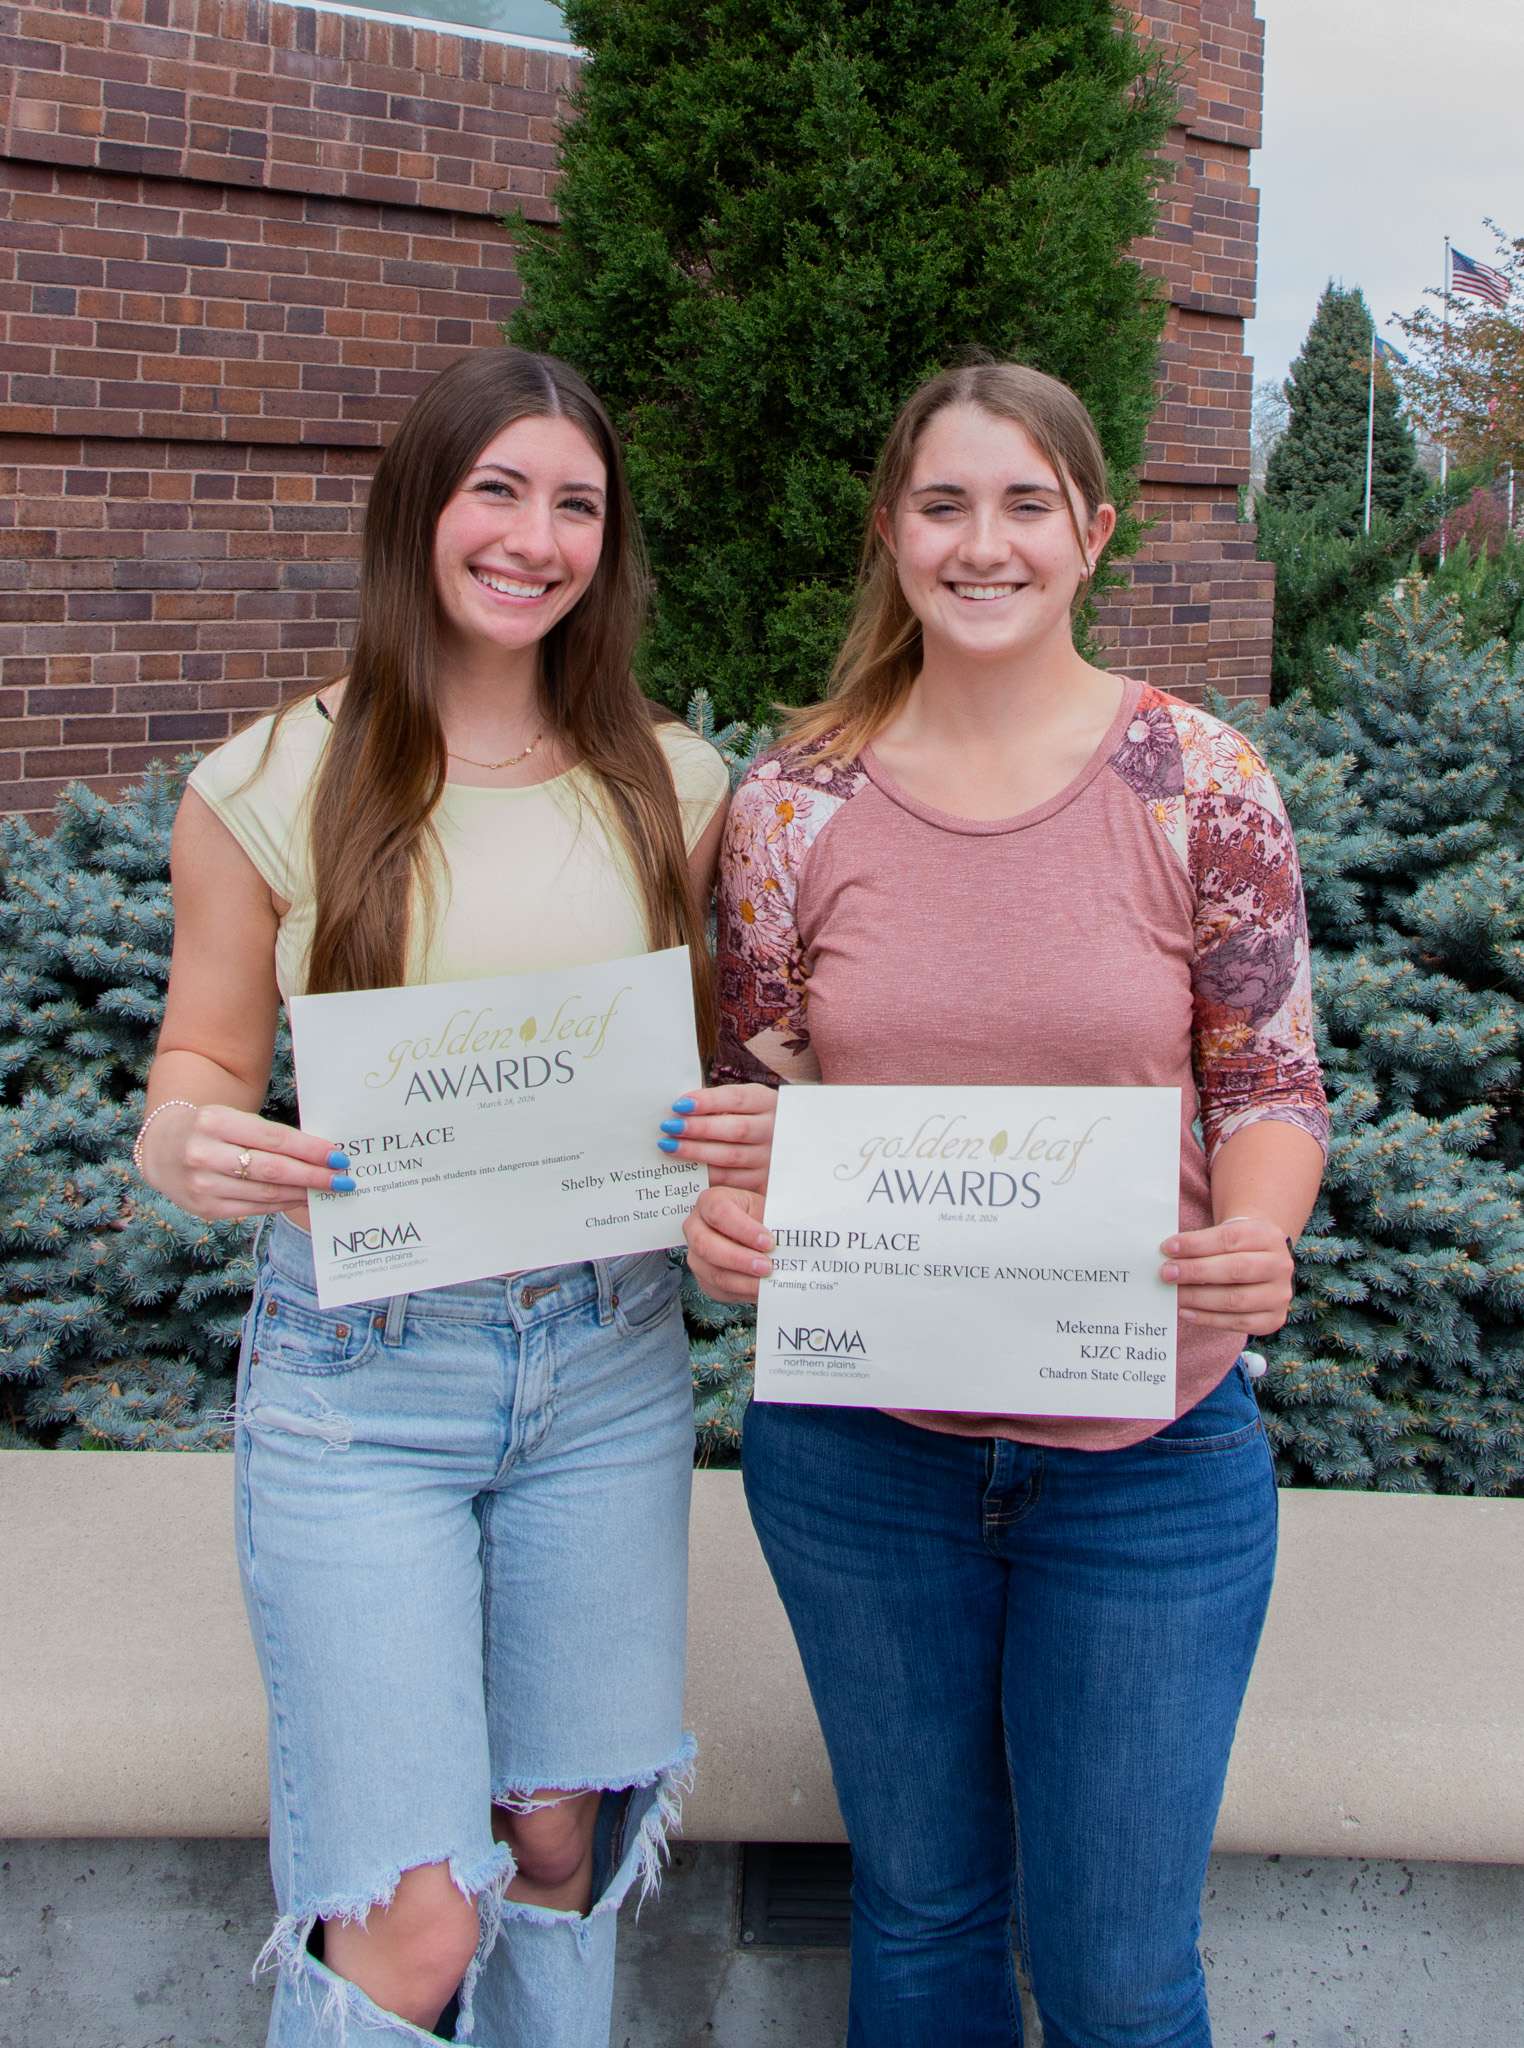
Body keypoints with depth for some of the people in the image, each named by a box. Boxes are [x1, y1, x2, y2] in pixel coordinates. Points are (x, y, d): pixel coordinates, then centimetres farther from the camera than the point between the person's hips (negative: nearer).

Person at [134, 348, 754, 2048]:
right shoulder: (273, 786, -5)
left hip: (606, 1362, 3)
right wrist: (184, 1143, -21)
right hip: (357, 1376, -3)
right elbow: (201, 1054, 2)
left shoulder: (667, 781, 4)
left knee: (560, 1839, 15)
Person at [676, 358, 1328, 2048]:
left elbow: (1272, 1084, -1)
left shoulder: (1201, 784, -7)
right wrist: (718, 1213, -17)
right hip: (858, 1443, 2)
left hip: (1143, 1451, -1)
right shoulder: (794, 803, -3)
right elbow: (755, 1091, 4)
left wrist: (1256, 1239, -22)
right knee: (917, 1905, 20)